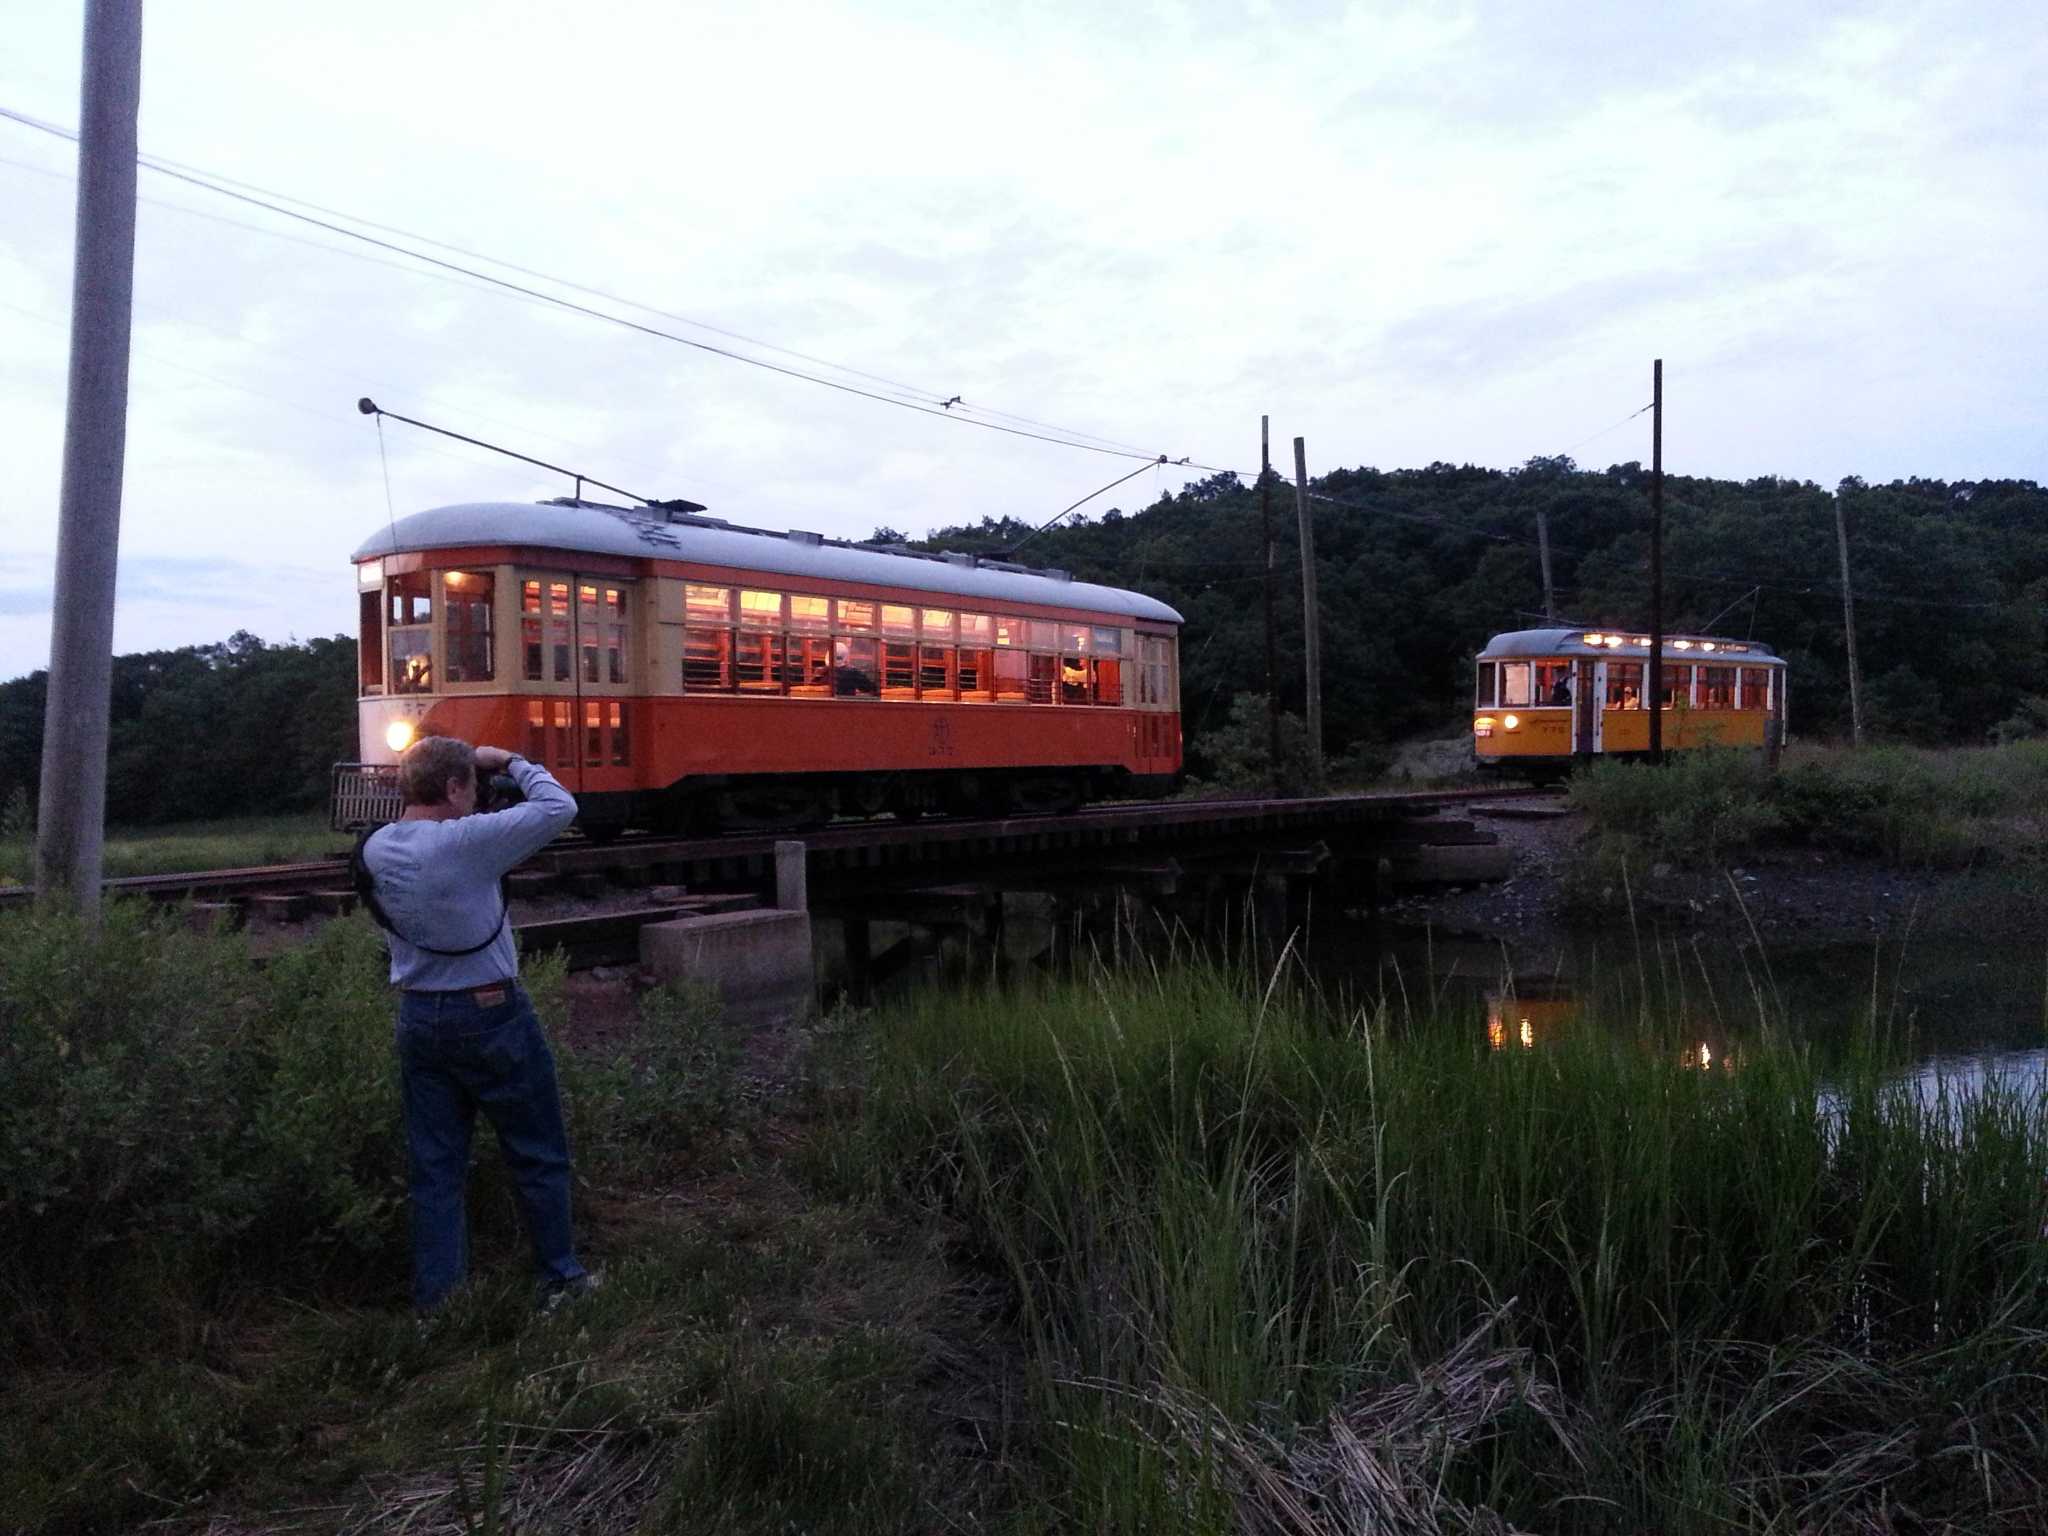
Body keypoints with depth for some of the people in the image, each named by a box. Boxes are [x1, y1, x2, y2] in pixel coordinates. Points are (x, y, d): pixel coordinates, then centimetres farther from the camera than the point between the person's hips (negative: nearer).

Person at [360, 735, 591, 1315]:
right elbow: (559, 807, -17)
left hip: (419, 1020, 7)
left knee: (434, 1163, 13)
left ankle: (433, 1294, 19)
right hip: (489, 1015, -6)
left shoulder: (377, 848, 0)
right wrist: (510, 762, -4)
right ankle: (558, 1278, 21)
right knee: (539, 1156, 10)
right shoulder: (466, 841, -22)